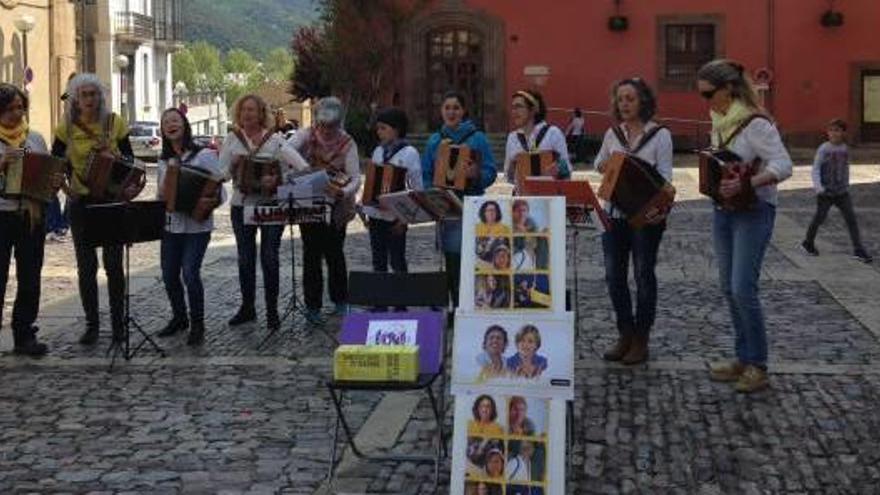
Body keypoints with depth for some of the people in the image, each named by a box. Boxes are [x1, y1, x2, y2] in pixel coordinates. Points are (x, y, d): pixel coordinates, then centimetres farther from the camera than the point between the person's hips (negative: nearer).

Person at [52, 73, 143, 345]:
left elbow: (129, 160, 4)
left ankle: (118, 323, 13)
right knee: (86, 265, 5)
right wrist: (63, 187, -12)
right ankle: (92, 324, 14)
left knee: (113, 263, 2)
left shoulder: (115, 123, -2)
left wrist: (131, 186, -14)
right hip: (80, 201, 1)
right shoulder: (66, 129, -2)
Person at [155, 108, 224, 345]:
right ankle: (179, 317, 29)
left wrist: (212, 202, -29)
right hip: (170, 225, 6)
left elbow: (220, 189, -8)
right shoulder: (164, 160, 11)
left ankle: (197, 325, 4)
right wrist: (160, 196, -5)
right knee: (169, 275, 7)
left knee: (190, 273, -12)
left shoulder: (203, 155, -6)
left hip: (197, 225, -5)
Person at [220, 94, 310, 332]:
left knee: (269, 258, 0)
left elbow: (302, 167, -13)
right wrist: (234, 163, -17)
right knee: (245, 259, 10)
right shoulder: (233, 139, 4)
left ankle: (272, 310, 11)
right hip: (242, 205, 3)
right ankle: (247, 307, 24)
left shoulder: (274, 140, -4)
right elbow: (221, 173, 2)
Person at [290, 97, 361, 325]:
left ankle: (340, 300, 23)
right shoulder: (307, 135, -4)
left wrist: (344, 192, -36)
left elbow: (355, 179, -14)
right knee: (311, 253, 1)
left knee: (334, 252, 4)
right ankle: (312, 306, 8)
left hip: (335, 207, 0)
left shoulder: (347, 143, -7)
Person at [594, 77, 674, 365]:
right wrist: (602, 166, -1)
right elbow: (599, 162, 24)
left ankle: (641, 340, 13)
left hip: (645, 214, -4)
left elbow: (665, 176, -8)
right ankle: (625, 336, 19)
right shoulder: (612, 134, 9)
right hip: (614, 212, 4)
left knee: (643, 275, 4)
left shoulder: (660, 134, -3)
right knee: (614, 275, 5)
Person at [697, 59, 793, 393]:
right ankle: (743, 359, 20)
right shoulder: (719, 122, 9)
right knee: (729, 289, 10)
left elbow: (783, 166, -22)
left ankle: (758, 366, -1)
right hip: (723, 210, 9)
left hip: (754, 211, -9)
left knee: (743, 288, -12)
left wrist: (745, 183, -34)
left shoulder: (755, 124, -16)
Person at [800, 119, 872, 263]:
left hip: (842, 192, 4)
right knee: (819, 218, 7)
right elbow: (816, 169, -12)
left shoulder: (845, 149, 4)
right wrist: (818, 187, -24)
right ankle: (808, 243, 29)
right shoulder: (823, 149, -11)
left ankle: (858, 250, -3)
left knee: (851, 218, -4)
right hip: (826, 193, -4)